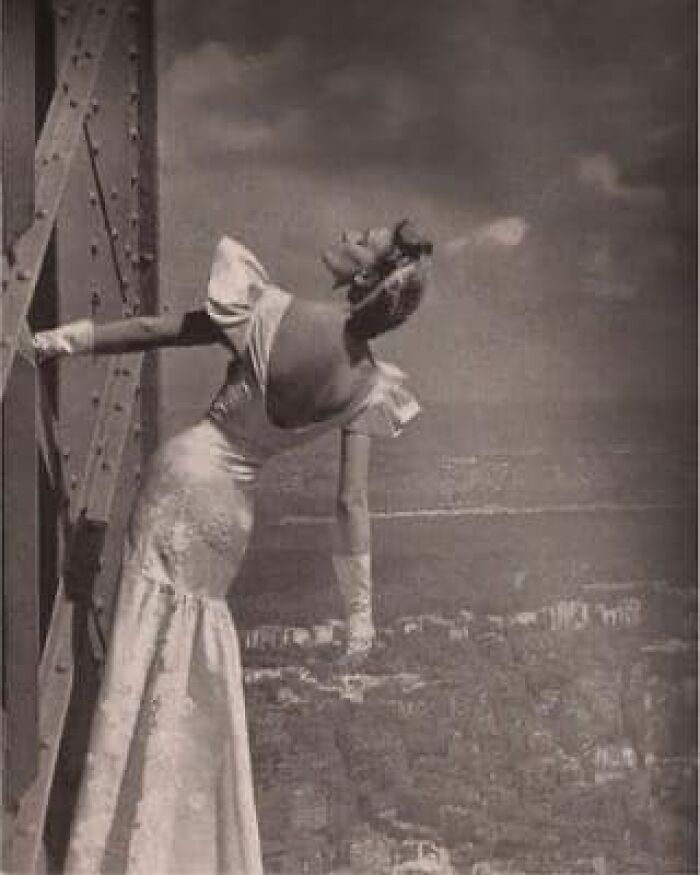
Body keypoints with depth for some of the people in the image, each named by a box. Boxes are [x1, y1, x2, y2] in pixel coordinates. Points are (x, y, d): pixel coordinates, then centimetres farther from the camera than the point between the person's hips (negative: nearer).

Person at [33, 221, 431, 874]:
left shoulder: (277, 315, -16)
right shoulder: (367, 387, -9)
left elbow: (159, 331, -8)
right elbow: (351, 503, -9)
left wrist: (72, 338, 4)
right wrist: (359, 608, -2)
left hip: (184, 473, -2)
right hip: (230, 510, 2)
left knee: (147, 657, 8)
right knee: (198, 666, 19)